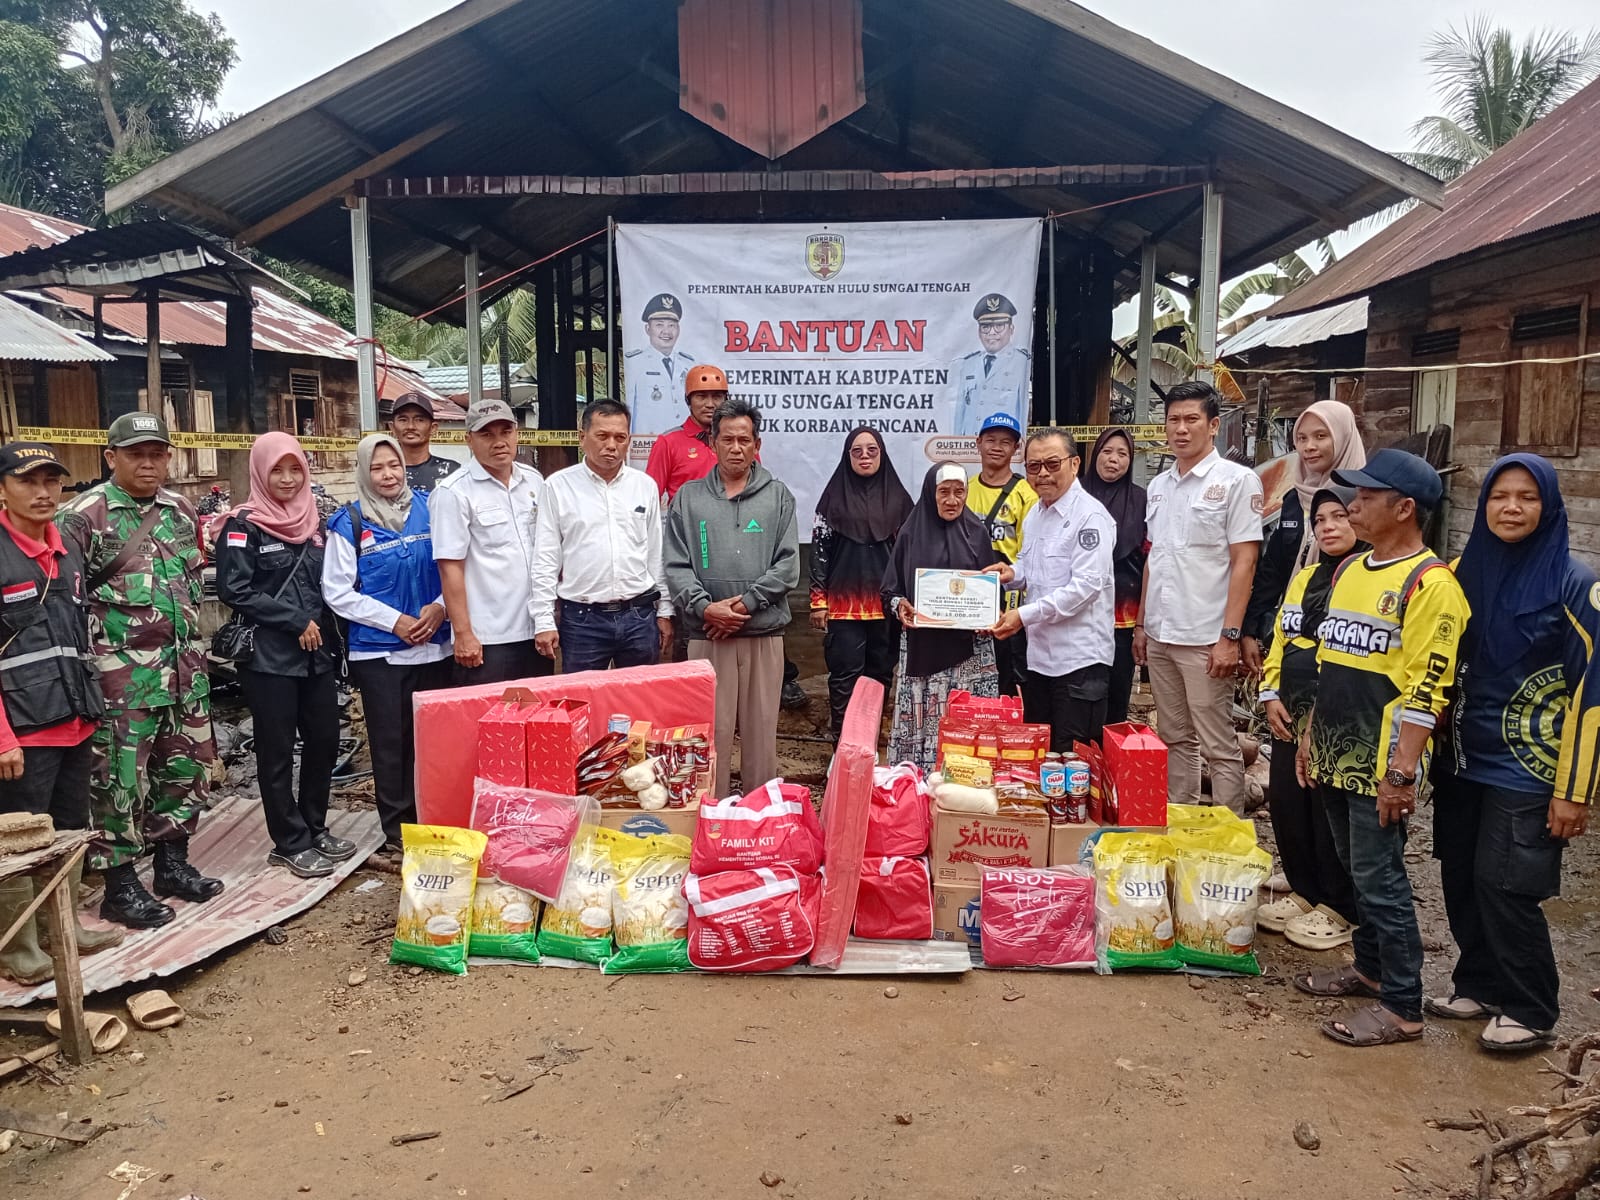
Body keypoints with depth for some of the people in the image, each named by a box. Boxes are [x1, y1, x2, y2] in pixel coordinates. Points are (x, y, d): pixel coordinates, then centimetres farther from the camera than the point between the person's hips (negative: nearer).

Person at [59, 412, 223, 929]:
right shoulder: (84, 516, -8)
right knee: (120, 776, 0)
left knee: (185, 766, 13)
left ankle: (172, 862, 28)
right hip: (122, 669, -6)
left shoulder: (182, 511, 11)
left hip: (185, 663, 6)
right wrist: (93, 654, -11)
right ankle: (119, 885, 11)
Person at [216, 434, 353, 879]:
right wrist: (296, 621, -15)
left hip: (317, 654, 6)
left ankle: (315, 828, 25)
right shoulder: (244, 525, -5)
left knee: (324, 741, 9)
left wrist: (325, 631, 5)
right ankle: (290, 843, 13)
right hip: (269, 657, -5)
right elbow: (234, 591, -14)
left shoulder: (312, 521, 12)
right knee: (278, 752, 3)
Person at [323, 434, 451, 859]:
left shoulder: (428, 508, 6)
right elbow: (338, 592, -3)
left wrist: (439, 606, -8)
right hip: (379, 652, -2)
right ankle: (397, 835, 14)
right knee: (391, 744, 4)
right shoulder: (349, 523, -1)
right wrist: (395, 621, -11)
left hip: (434, 646, 2)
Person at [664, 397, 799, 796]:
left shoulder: (778, 497, 7)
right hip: (706, 635, 0)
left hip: (764, 633, 0)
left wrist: (746, 603, -11)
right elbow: (676, 566, 2)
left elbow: (788, 564, -1)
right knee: (711, 730, 3)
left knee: (761, 730, 6)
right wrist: (704, 607, -13)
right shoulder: (688, 498, 8)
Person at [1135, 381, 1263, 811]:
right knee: (1175, 739, 15)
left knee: (1219, 747, 0)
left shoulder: (1237, 480, -6)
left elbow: (1244, 563, -10)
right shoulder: (1159, 485, 13)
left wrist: (1230, 636, -15)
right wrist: (1141, 624, 15)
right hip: (1160, 636, 6)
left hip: (1205, 639, -6)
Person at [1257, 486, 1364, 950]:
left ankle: (1339, 909, 18)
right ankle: (1303, 891, 31)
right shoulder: (1304, 577, 14)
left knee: (1331, 812, 2)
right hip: (1292, 714, 8)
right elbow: (1278, 638, 18)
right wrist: (1271, 695, 7)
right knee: (1285, 802, 13)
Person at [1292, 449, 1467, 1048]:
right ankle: (1370, 968, 33)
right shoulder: (1349, 570, 11)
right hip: (1335, 756, 8)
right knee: (1359, 871, 18)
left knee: (1380, 880, 0)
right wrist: (1310, 734, 18)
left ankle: (1402, 1006, 12)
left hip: (1379, 765, -8)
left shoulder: (1430, 583, -14)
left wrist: (1401, 772, -19)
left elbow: (1425, 690, -18)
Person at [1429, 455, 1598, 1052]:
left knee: (1504, 884, -3)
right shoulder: (1466, 572, 5)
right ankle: (1479, 985, 29)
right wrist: (1434, 746, 10)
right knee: (1461, 876, 9)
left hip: (1527, 766, -5)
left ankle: (1530, 1012, 17)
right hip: (1465, 756, 5)